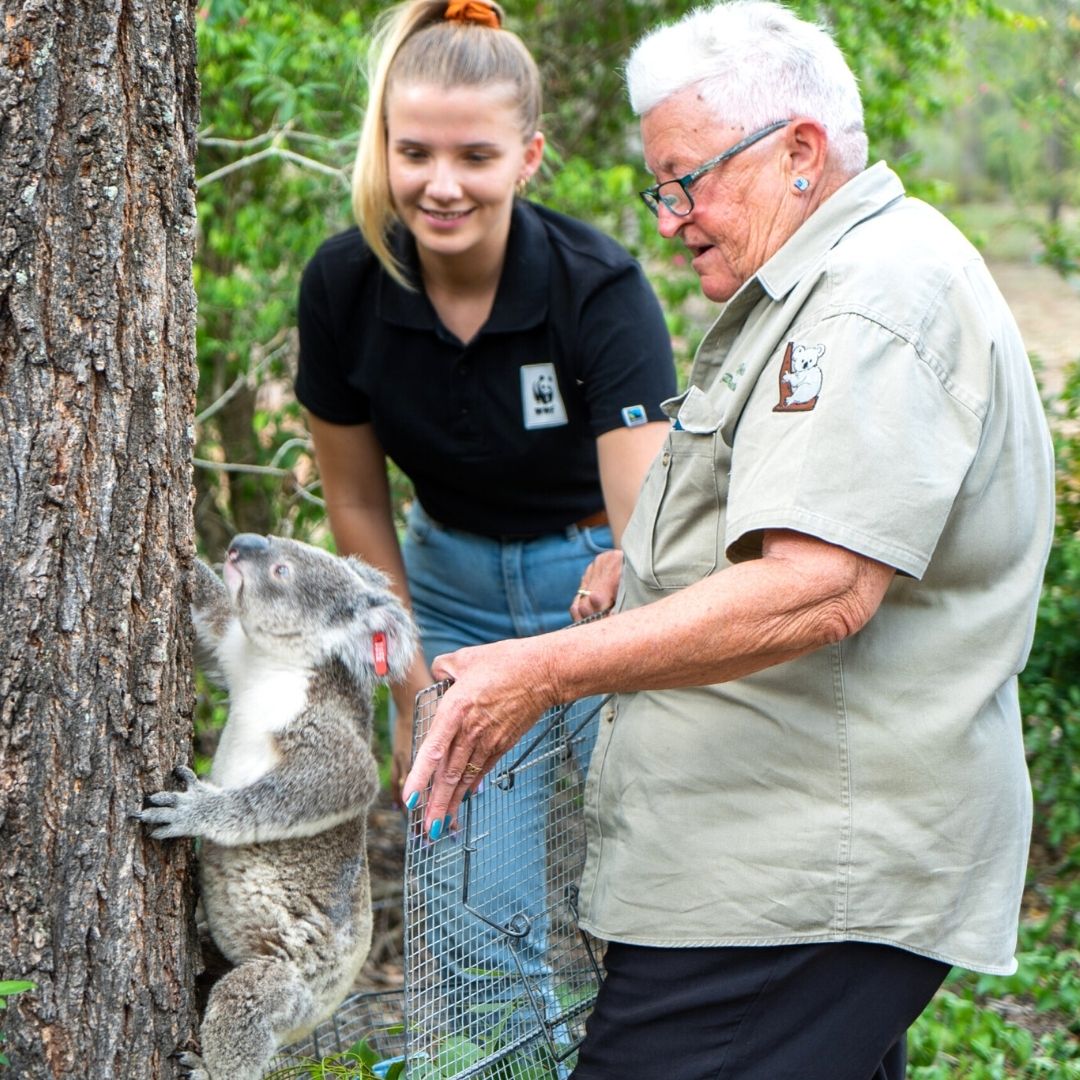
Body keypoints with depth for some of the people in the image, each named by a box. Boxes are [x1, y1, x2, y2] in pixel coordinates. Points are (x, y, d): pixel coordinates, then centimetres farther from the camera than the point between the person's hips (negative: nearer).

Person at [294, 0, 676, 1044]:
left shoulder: (599, 290, -25)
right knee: (468, 927, 1)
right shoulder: (343, 285, -15)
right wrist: (414, 692, 0)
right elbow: (356, 504, 0)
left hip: (592, 579, -2)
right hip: (449, 582, 3)